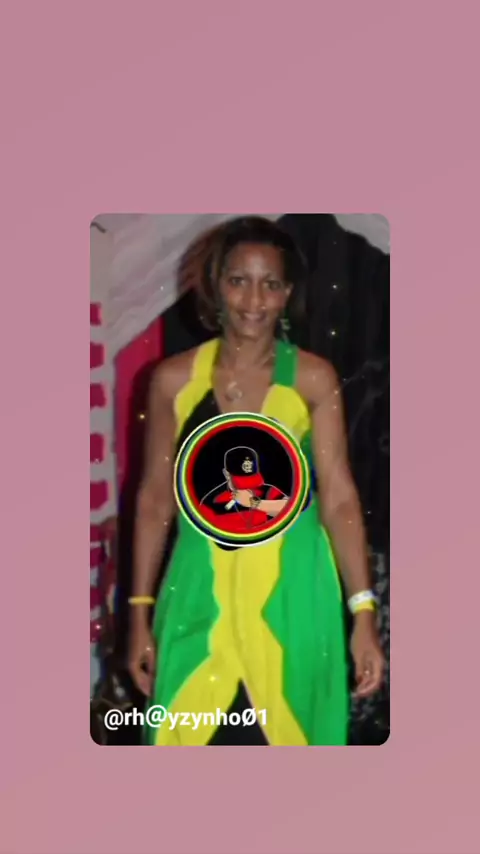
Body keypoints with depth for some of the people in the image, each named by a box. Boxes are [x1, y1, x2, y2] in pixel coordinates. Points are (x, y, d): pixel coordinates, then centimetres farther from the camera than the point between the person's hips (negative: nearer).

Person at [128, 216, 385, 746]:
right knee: (196, 733, 8)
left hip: (291, 587, -1)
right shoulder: (174, 379, -1)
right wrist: (139, 612, 3)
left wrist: (363, 612, -12)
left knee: (286, 731, 11)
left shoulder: (313, 378, -4)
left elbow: (339, 498, -6)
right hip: (203, 587, 1)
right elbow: (155, 498, 3)